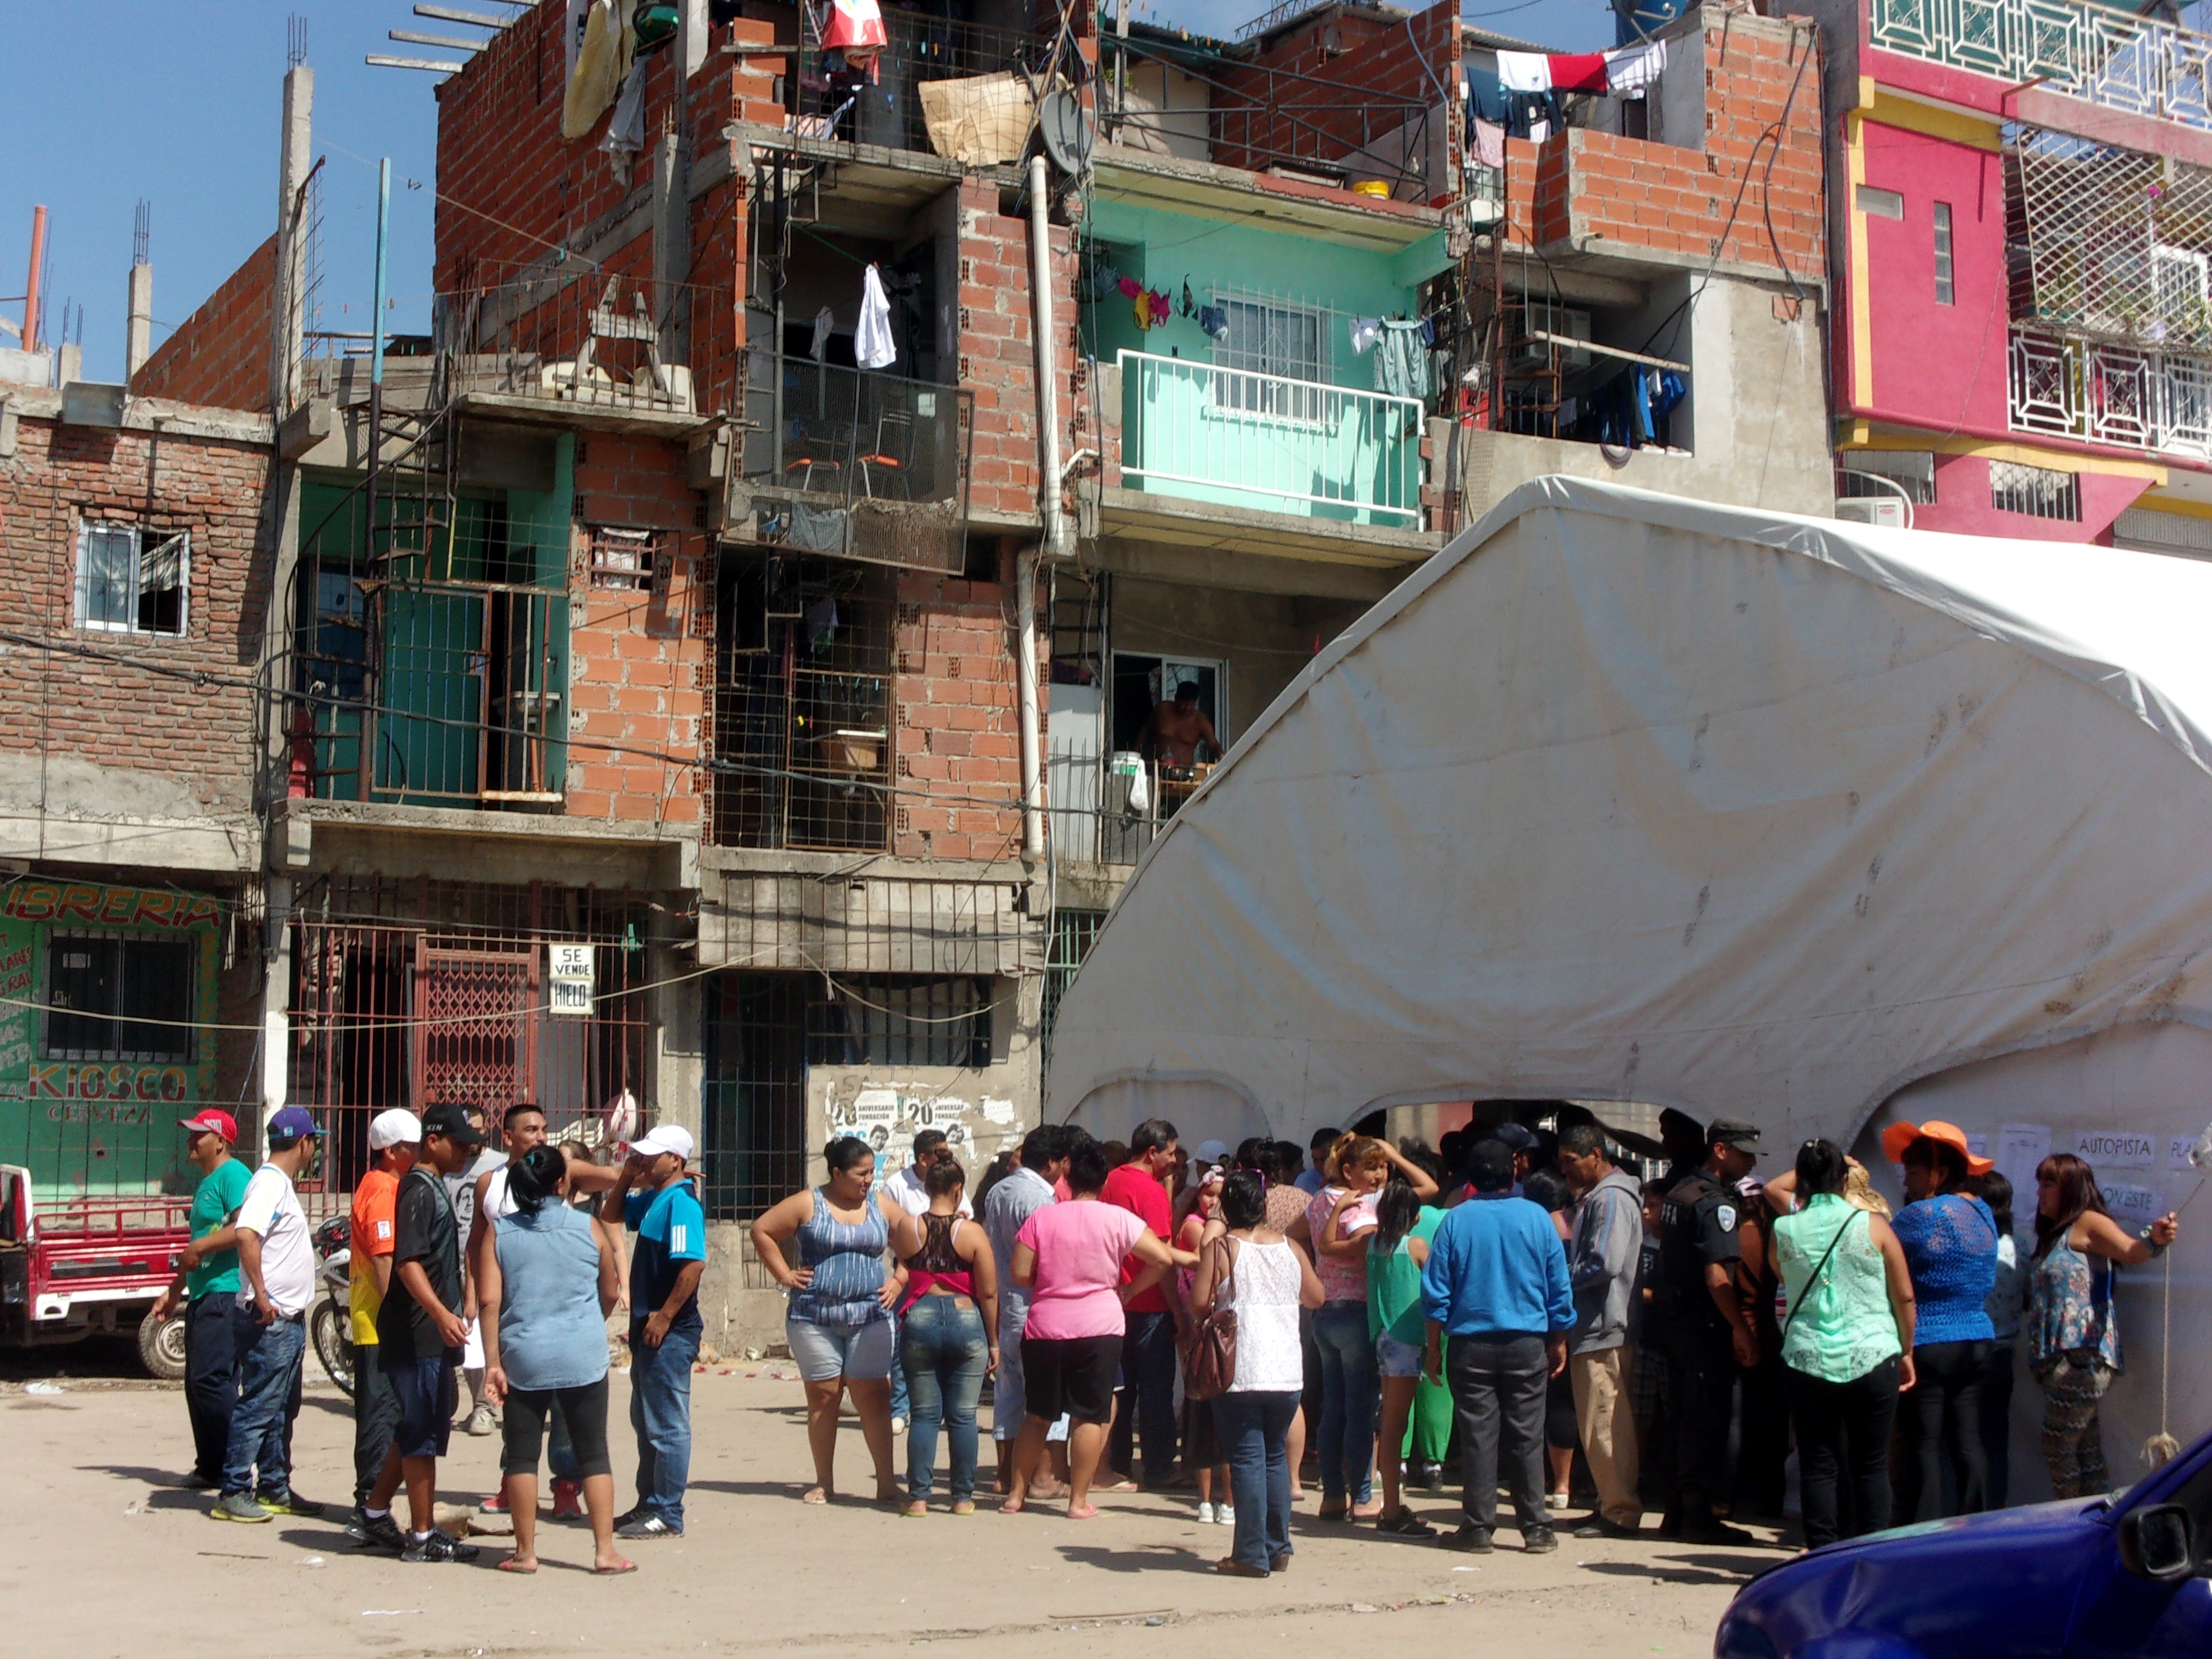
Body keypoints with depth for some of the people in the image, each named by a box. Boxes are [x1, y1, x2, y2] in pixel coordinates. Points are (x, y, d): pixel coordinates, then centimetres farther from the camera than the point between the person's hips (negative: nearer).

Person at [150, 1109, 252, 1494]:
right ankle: (210, 1467, 17)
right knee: (197, 1383, 11)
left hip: (225, 1293, -11)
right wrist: (175, 1290, 29)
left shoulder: (233, 1175, -9)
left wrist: (198, 1248, -17)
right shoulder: (204, 1182, 22)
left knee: (213, 1379, -14)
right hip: (202, 1295, 11)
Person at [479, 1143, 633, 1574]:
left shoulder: (499, 1232, 0)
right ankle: (605, 1550, 5)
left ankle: (526, 1552, 11)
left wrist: (492, 1362, -5)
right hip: (583, 1356, 0)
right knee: (593, 1453, 6)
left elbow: (490, 1300, -7)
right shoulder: (589, 1227, 0)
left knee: (521, 1454, 8)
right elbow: (611, 1292, 9)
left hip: (523, 1357, 0)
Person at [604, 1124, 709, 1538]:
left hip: (670, 1332, -10)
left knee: (667, 1424, -4)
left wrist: (664, 1317, -22)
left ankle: (668, 1515, 1)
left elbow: (693, 1264, -26)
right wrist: (627, 1176, 12)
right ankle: (648, 1506, 27)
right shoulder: (651, 1198, 13)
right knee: (646, 1421, 17)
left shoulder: (680, 1201, -17)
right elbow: (610, 1215, 28)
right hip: (648, 1329, 10)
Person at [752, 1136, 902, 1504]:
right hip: (814, 1318, -1)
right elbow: (762, 1231, 4)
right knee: (823, 1397, 5)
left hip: (870, 1318, 1)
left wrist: (899, 1280, 5)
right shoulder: (808, 1205, 0)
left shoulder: (882, 1207, 9)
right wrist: (785, 1275, 0)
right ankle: (824, 1482, 15)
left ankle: (886, 1482, -3)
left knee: (873, 1398, -5)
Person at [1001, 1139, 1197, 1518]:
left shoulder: (1041, 1219, -1)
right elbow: (1162, 1259, -4)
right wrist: (1131, 1289, 9)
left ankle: (1016, 1495, 17)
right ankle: (1079, 1500, 5)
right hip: (1099, 1329, -2)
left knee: (1037, 1415, 13)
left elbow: (1020, 1274, -3)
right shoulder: (1118, 1219, -3)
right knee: (1090, 1416, 5)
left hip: (1044, 1329, 2)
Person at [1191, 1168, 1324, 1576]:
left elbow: (1200, 1302, -13)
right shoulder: (1290, 1249, 5)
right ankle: (1278, 1548, 19)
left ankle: (1252, 1555, -3)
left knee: (1247, 1459, -1)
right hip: (1286, 1371, 4)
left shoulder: (1220, 1247, -7)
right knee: (1276, 1457, 16)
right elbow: (1315, 1297, 16)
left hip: (1240, 1373, -4)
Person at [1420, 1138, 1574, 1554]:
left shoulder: (1455, 1221, -2)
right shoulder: (1538, 1219, 0)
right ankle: (1535, 1528, 6)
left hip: (1471, 1345, -1)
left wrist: (1433, 1347, 6)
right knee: (1526, 1437, 5)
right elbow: (1560, 1290, 5)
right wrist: (1559, 1343, 15)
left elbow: (1435, 1291, -2)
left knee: (1478, 1436, 3)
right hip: (1527, 1344, 1)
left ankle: (1478, 1527, 5)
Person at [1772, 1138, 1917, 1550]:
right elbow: (1905, 1296, 2)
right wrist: (1906, 1351, 13)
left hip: (1807, 1361, 1)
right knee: (1871, 1466, 7)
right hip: (1873, 1358, 0)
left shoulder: (1784, 1230, -2)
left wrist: (1805, 1174, 23)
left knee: (1818, 1466, 5)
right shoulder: (1872, 1226, -2)